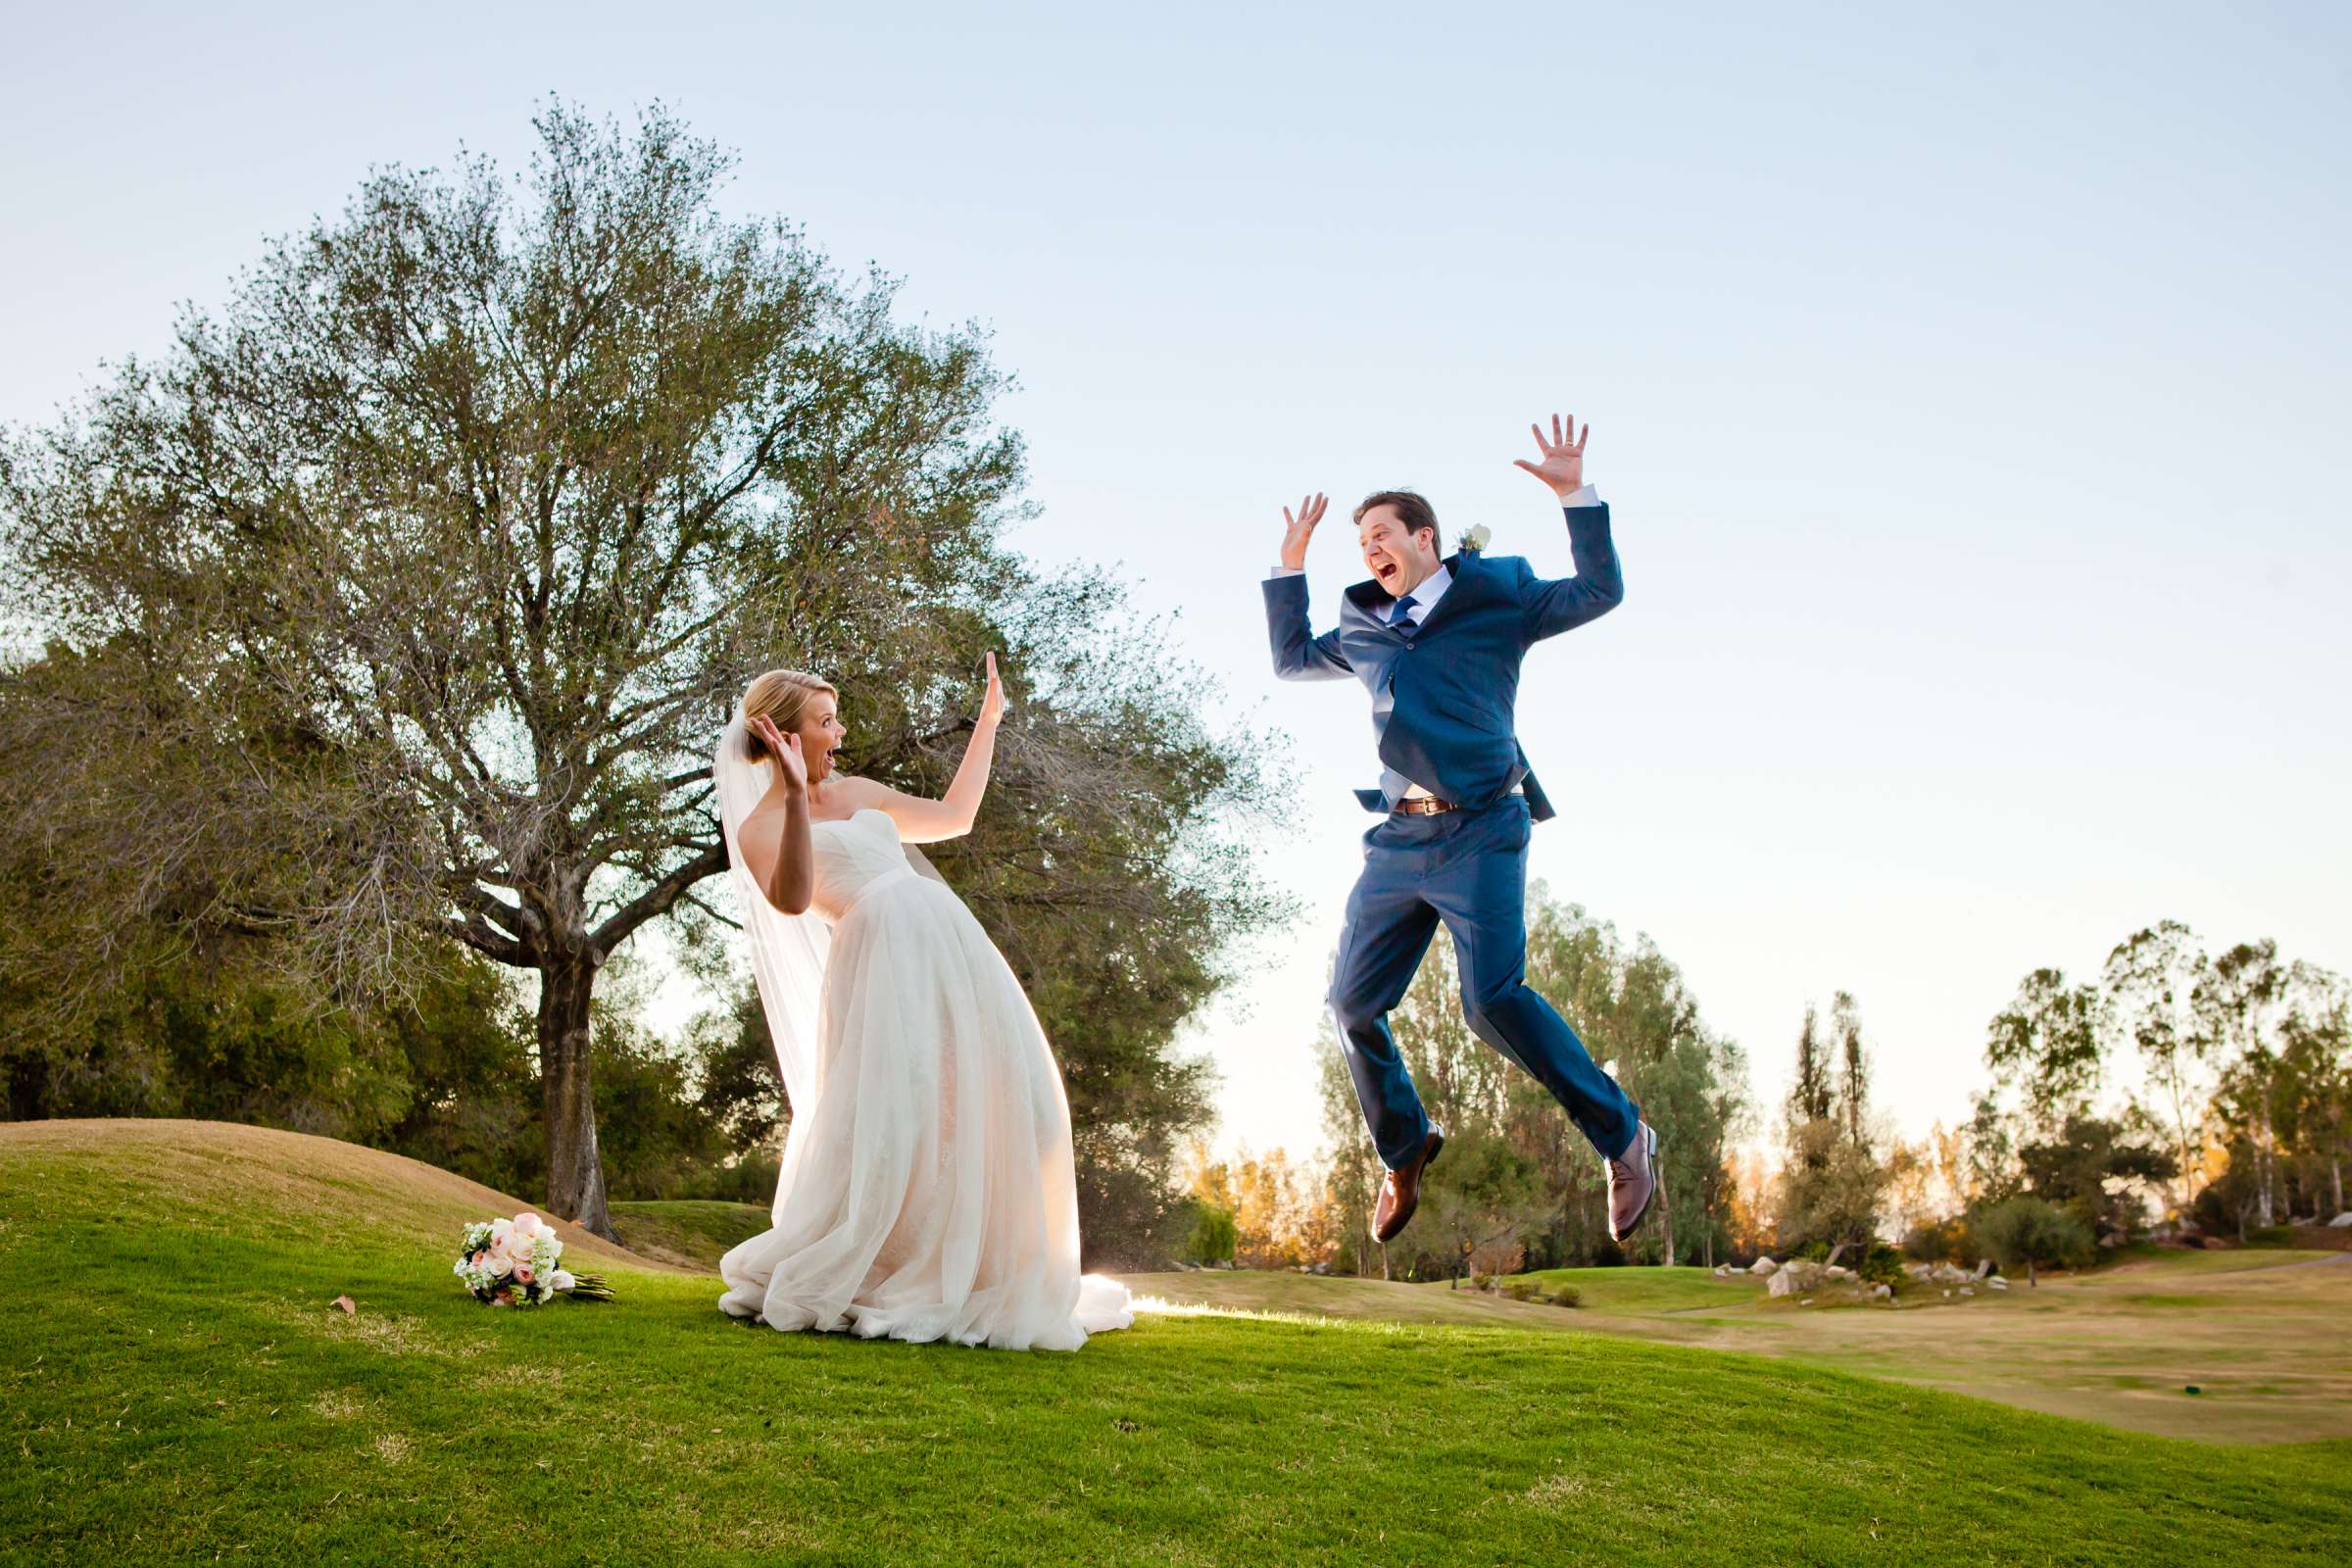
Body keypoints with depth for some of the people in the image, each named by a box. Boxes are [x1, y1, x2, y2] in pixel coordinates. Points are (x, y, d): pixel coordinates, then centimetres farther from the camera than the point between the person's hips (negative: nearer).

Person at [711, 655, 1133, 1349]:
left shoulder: (859, 793, 23)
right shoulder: (760, 828, 2)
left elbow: (955, 815, 32)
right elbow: (790, 900, -19)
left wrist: (988, 722, 35)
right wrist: (796, 799, -28)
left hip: (950, 943, 7)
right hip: (882, 955, -7)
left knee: (991, 1104, 1)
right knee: (890, 1118, -15)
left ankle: (987, 1281, 12)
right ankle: (807, 1283, 4)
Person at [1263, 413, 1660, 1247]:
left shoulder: (1496, 597, 7)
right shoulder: (1365, 629, 21)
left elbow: (1599, 591, -1)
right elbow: (1291, 659, 36)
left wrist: (1575, 495, -9)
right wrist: (1290, 565, 29)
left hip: (1479, 832, -6)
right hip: (1399, 837, 6)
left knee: (1495, 999, -19)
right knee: (1354, 1002, 3)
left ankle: (1623, 1136, -4)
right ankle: (1404, 1151, 25)